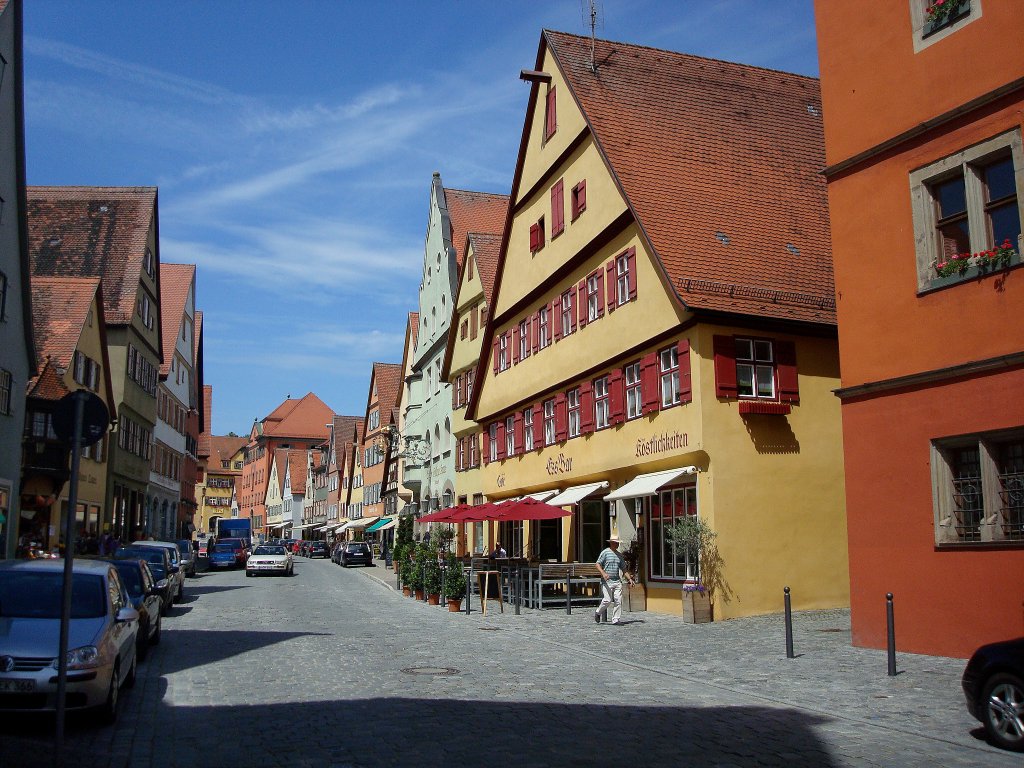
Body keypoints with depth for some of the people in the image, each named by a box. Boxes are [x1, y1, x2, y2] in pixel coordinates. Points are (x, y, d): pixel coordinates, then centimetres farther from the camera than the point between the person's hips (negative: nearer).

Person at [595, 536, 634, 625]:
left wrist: (629, 578, 10)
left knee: (618, 600, -4)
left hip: (617, 581, 6)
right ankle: (598, 613, 14)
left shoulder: (619, 555, 16)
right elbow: (598, 564, -8)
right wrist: (603, 573, -24)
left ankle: (615, 619, 3)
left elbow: (623, 569, 21)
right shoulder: (605, 552, -2)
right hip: (607, 581, -5)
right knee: (607, 600, -11)